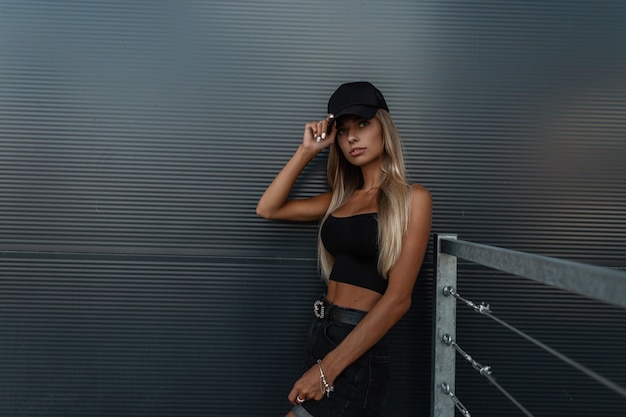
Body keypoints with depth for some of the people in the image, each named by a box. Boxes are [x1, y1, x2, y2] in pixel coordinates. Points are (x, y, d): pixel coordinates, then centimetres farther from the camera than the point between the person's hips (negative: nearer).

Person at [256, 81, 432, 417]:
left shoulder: (411, 198, -8)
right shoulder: (342, 197, 10)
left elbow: (398, 299, -14)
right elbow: (268, 209, 10)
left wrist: (328, 368, -17)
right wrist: (307, 151, 3)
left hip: (359, 351, -6)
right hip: (320, 333, 6)